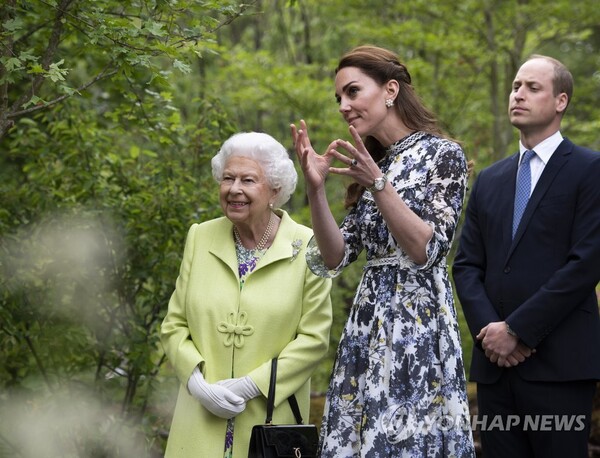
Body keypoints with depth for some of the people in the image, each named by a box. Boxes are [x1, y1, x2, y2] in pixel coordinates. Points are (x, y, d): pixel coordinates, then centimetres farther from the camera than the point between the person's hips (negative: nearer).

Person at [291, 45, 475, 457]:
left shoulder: (443, 155, -4)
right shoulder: (372, 162, 16)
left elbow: (427, 250, -14)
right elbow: (335, 258, 8)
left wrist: (377, 183, -20)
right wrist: (316, 188, -4)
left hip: (417, 324, -7)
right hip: (366, 325, 7)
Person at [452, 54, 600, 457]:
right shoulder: (490, 180, 18)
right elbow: (466, 265, 13)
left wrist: (517, 329, -12)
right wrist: (487, 328, -5)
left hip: (559, 363, -5)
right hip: (495, 361, 5)